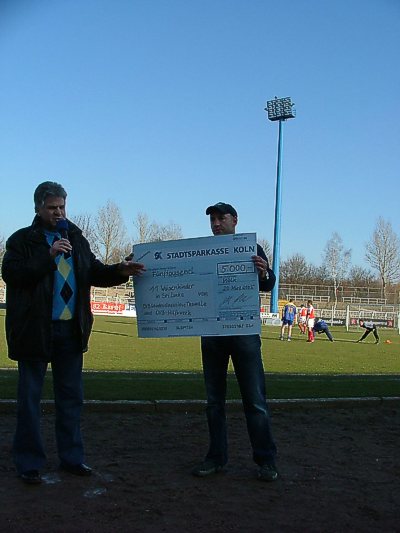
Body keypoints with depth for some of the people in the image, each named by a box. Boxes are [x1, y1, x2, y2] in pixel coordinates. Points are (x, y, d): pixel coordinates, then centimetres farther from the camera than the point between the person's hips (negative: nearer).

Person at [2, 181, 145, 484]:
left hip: (71, 330, 5)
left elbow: (95, 273, 13)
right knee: (30, 397, 4)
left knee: (71, 397, 11)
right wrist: (49, 255, -21)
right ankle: (29, 463, 16)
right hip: (35, 330, -4)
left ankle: (72, 457, 23)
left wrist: (120, 271, -6)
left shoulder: (76, 239, 12)